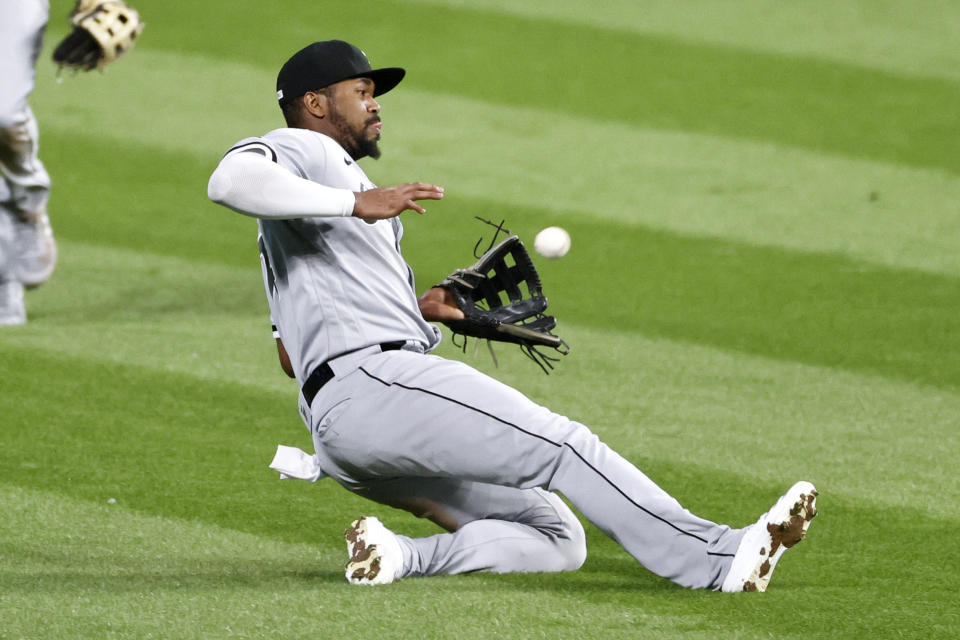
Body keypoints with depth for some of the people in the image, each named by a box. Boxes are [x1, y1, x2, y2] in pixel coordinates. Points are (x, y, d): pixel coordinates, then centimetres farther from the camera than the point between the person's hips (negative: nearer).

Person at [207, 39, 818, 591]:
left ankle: (400, 556, -16)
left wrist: (413, 311, 24)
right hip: (375, 381, -10)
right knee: (563, 444, -18)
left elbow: (292, 354, 33)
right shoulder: (303, 150, 4)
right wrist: (357, 202, -25)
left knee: (557, 540, 2)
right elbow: (230, 180, -22)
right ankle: (716, 557, -27)